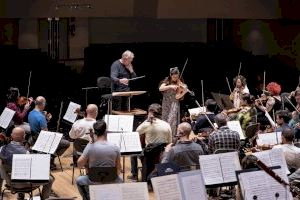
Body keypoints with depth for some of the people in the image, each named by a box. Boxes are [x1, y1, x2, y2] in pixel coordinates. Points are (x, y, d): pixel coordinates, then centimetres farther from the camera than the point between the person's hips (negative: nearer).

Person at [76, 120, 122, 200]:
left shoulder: (90, 147, -15)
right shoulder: (115, 148, -10)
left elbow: (79, 164, -5)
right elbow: (118, 169, -1)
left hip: (94, 183, -2)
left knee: (79, 180, 29)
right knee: (119, 180, 36)